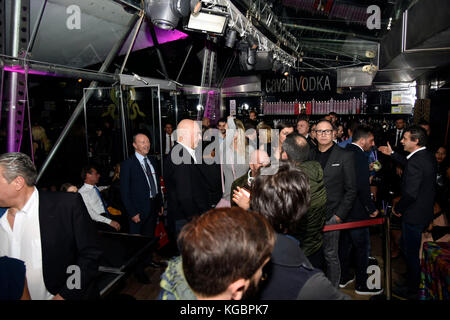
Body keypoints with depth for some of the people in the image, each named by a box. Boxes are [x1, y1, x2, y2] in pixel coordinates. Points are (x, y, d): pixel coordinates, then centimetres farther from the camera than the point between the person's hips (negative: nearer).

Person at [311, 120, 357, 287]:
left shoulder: (345, 156, -1)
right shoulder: (310, 155, 10)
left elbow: (351, 190, -2)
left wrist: (339, 215, -8)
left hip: (330, 216, -3)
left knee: (331, 256, 3)